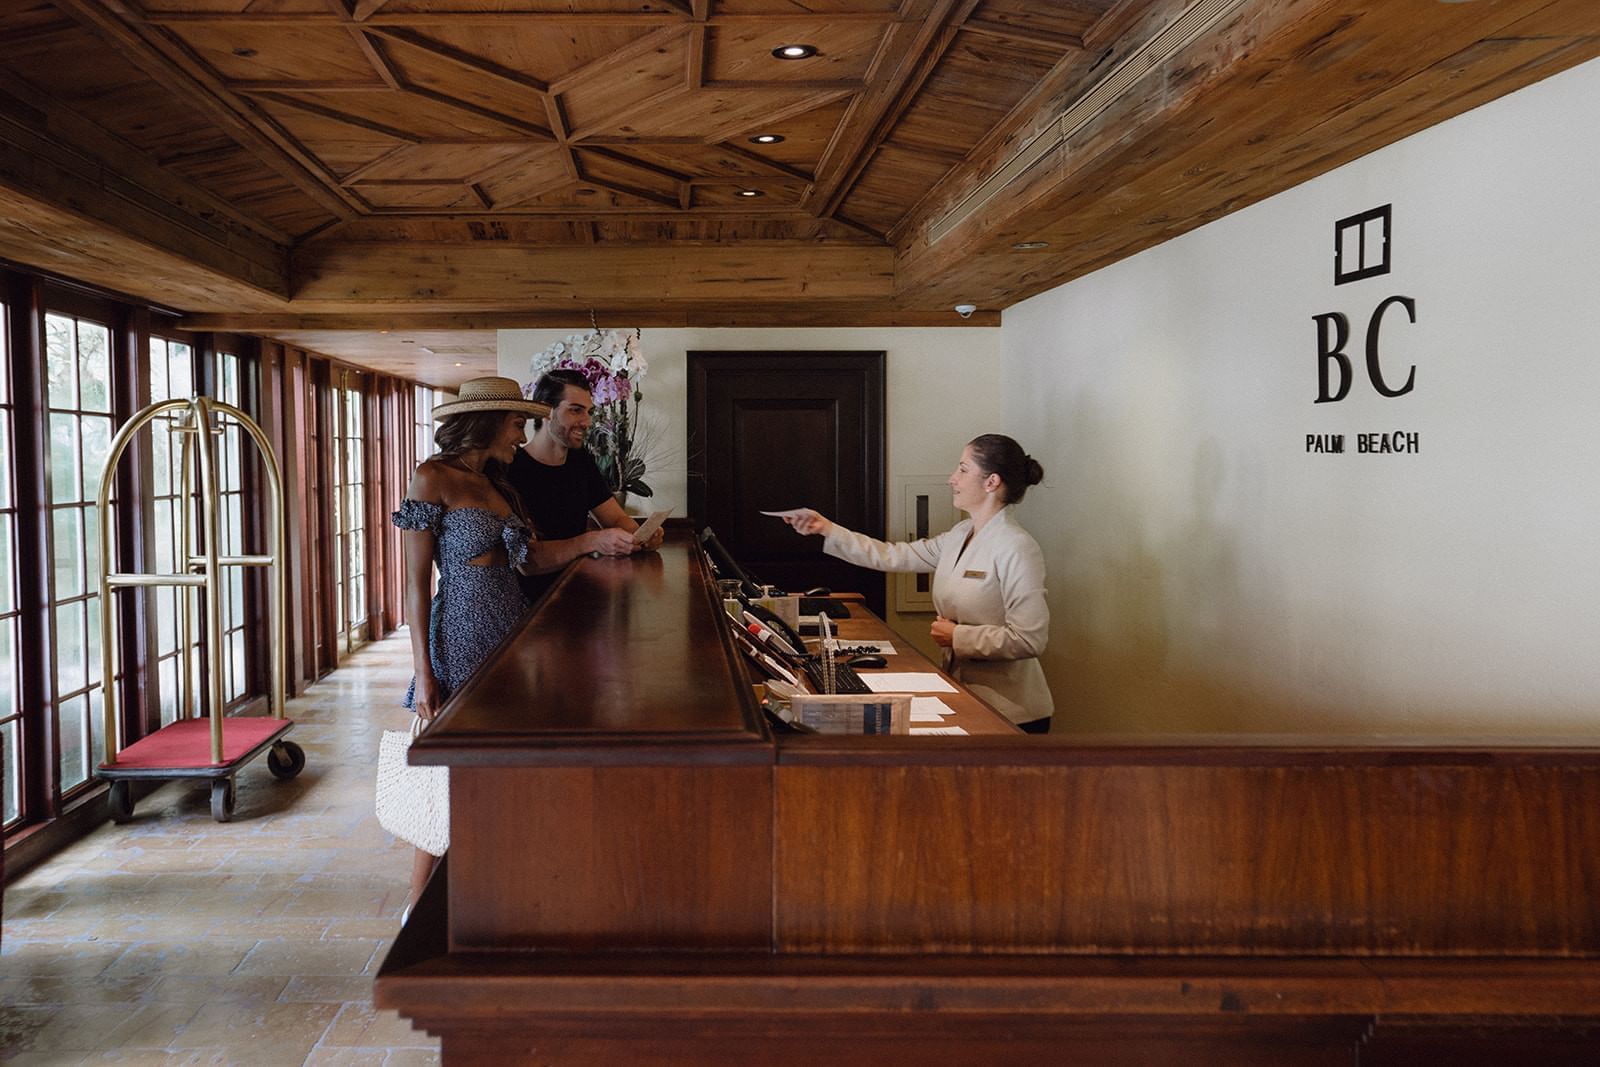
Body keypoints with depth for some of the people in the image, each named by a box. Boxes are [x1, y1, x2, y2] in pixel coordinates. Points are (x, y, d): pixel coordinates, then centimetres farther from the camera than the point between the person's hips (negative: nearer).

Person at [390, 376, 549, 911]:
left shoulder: (494, 484, 16)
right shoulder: (433, 480, -8)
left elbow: (529, 560, 11)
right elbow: (416, 582, -11)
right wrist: (424, 672, -15)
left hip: (508, 635, 8)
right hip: (461, 636, -8)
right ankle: (418, 911, 12)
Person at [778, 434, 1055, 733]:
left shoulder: (1017, 548, -19)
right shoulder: (960, 535, 8)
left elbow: (1029, 639, -24)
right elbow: (895, 557, 9)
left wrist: (957, 637, -16)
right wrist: (826, 529, 7)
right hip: (966, 699, 8)